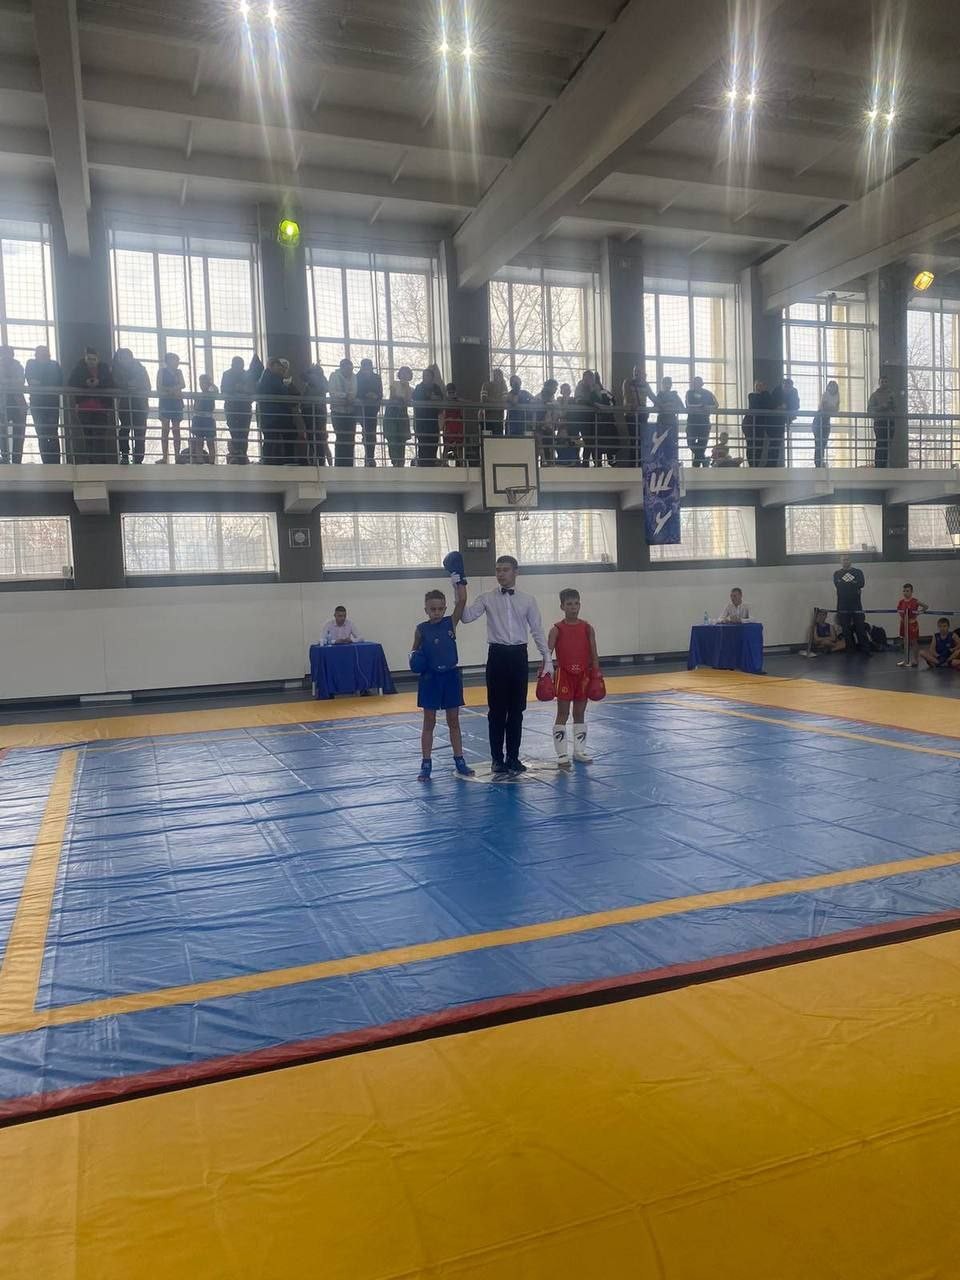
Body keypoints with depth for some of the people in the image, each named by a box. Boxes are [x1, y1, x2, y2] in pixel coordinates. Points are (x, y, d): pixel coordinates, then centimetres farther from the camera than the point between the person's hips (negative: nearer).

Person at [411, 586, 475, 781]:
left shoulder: (451, 622, -2)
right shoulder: (421, 629, -3)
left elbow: (462, 600, -12)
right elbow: (415, 650, 8)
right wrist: (414, 657, -13)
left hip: (451, 676, 1)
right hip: (430, 678, -1)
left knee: (453, 721, 10)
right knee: (429, 723, 6)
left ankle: (459, 761, 19)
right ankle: (426, 764, 11)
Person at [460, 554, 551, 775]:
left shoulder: (527, 600, 5)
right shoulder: (487, 598, 2)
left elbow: (537, 631, 5)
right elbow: (467, 616, -12)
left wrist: (547, 659, 0)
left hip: (518, 656, 1)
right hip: (497, 655, -1)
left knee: (517, 709, 7)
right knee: (497, 710, 3)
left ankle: (513, 757, 19)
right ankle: (497, 758, 14)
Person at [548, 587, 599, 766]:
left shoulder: (587, 627, 1)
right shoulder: (557, 629, -6)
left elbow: (593, 654, 2)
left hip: (583, 675, 3)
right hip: (564, 675, -3)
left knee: (580, 713, 10)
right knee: (563, 714, 1)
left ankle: (579, 751, 19)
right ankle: (561, 753, 6)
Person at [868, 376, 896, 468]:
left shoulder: (891, 395, 18)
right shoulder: (875, 395, 6)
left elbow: (895, 409, 21)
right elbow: (869, 409, -3)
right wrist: (881, 407, -16)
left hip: (890, 422, 4)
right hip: (879, 422, -4)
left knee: (887, 444, -1)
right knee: (880, 443, -15)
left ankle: (885, 466, 1)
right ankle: (877, 466, -16)